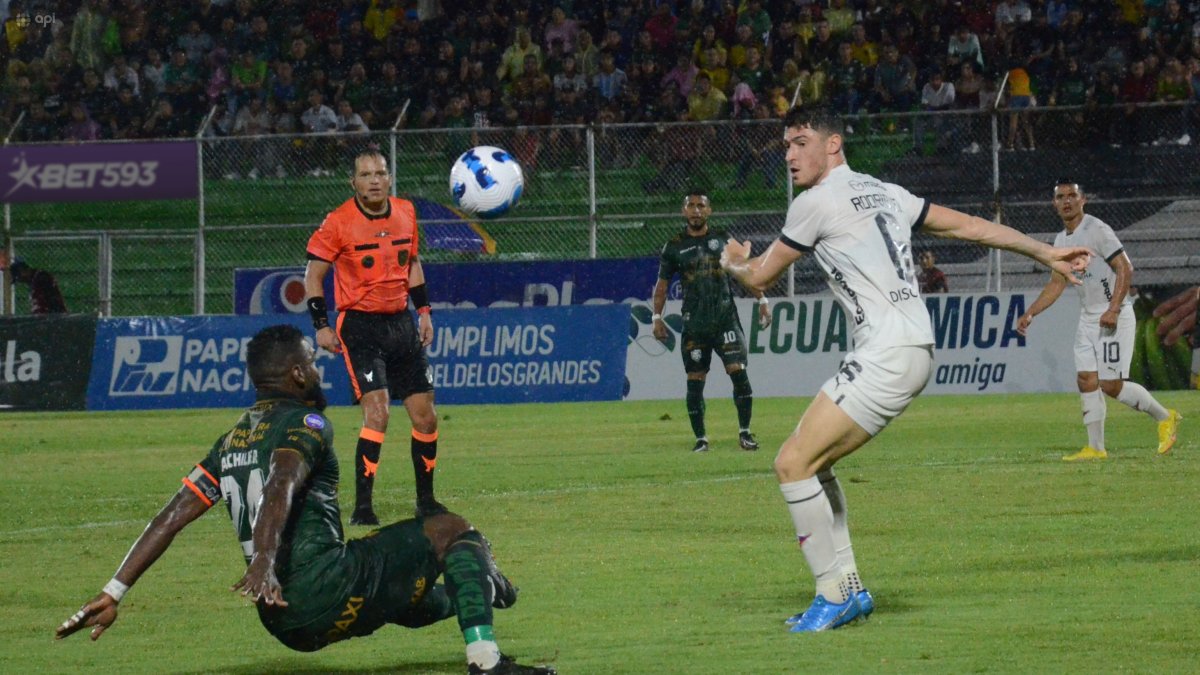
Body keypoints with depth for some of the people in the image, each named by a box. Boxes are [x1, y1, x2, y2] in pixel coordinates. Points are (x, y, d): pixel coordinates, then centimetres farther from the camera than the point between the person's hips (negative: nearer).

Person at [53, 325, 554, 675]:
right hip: (327, 588, -8)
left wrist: (113, 593, 10)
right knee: (452, 531, 5)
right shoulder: (303, 423, -4)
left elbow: (171, 517, 13)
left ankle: (474, 597, 64)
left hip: (286, 624, 8)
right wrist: (264, 561, -40)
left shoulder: (232, 441, 19)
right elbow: (281, 488, -24)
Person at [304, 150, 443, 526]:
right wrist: (321, 326, -9)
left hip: (401, 322, 6)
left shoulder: (405, 213, 5)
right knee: (376, 412, -19)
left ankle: (426, 500, 24)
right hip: (360, 325, -6)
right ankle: (362, 509, -16)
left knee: (425, 416, 7)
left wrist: (424, 311, 15)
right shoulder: (339, 222, -11)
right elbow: (314, 273, -4)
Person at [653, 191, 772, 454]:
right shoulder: (674, 246, 5)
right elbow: (662, 284, 11)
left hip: (726, 318, 0)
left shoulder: (723, 239, 7)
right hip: (694, 325, 0)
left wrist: (762, 300, 8)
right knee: (694, 382, -1)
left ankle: (745, 432, -3)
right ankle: (700, 438, 10)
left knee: (739, 372, -12)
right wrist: (657, 317, 4)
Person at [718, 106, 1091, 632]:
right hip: (916, 347, 10)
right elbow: (968, 225, 23)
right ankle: (848, 589, 16)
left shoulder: (817, 201, -6)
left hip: (888, 356, -10)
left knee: (793, 463, -11)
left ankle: (833, 594, -8)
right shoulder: (883, 192, 19)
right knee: (810, 460, 16)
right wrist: (1043, 252, 31)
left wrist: (735, 265, 27)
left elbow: (760, 277, 4)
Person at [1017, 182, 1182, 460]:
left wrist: (1113, 309, -25)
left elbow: (1125, 268, -17)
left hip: (1114, 318, -8)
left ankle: (1165, 417, 7)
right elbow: (1057, 283, 21)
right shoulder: (1062, 240, 13)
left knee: (1111, 385, -11)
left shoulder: (1097, 230, -13)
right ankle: (1095, 448, 5)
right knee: (1086, 381, 1)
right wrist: (1030, 314, 13)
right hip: (1087, 319, 8)